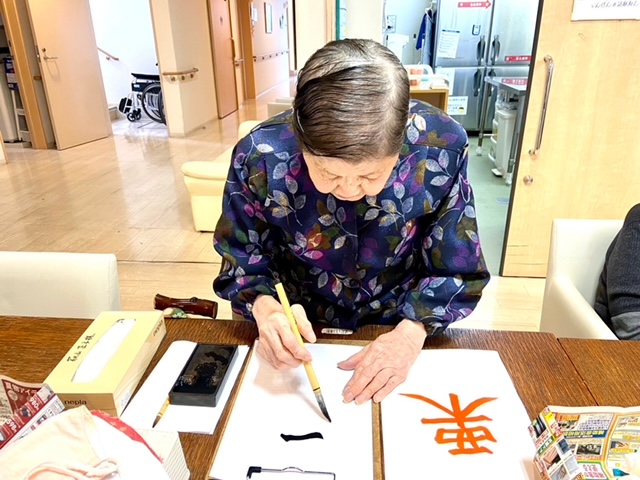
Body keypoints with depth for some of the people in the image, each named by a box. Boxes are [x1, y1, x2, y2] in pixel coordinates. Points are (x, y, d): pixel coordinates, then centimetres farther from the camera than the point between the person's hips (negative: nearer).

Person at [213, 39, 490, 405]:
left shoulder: (442, 147, -22)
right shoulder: (260, 157, -23)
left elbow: (456, 272, -9)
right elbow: (243, 259, -7)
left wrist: (412, 331, -24)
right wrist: (265, 306, -27)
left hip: (399, 327, 1)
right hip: (302, 333, 0)